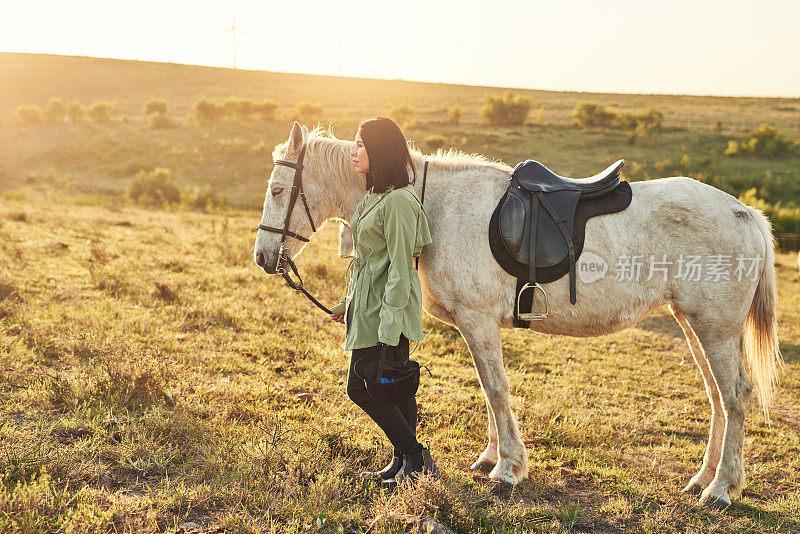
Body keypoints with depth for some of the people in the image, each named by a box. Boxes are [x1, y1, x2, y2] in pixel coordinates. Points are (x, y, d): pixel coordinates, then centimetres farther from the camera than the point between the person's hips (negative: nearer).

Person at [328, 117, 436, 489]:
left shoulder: (398, 202, -19)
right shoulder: (375, 196, 12)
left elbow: (399, 267, -21)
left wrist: (388, 323, -22)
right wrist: (349, 303, 23)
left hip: (387, 307, -10)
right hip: (370, 304, 10)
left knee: (360, 388, -4)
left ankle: (415, 457, 5)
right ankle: (404, 462, 24)